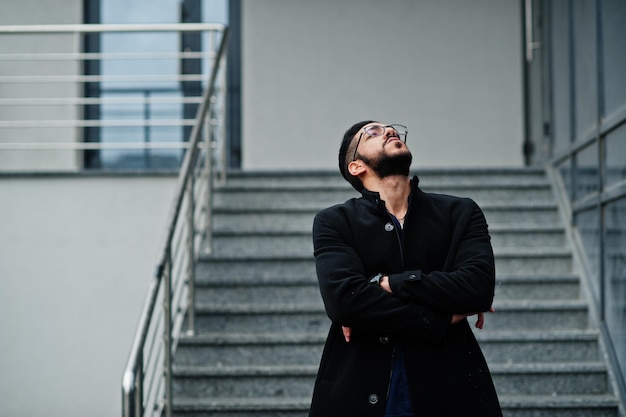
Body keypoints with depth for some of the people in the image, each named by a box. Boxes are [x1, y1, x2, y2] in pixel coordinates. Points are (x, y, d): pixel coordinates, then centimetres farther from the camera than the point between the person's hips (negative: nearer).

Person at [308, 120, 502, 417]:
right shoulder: (334, 222, 3)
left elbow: (480, 285, -10)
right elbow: (342, 298, -14)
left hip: (447, 392, 1)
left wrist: (387, 283, -13)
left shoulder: (461, 213, 7)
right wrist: (443, 318, -12)